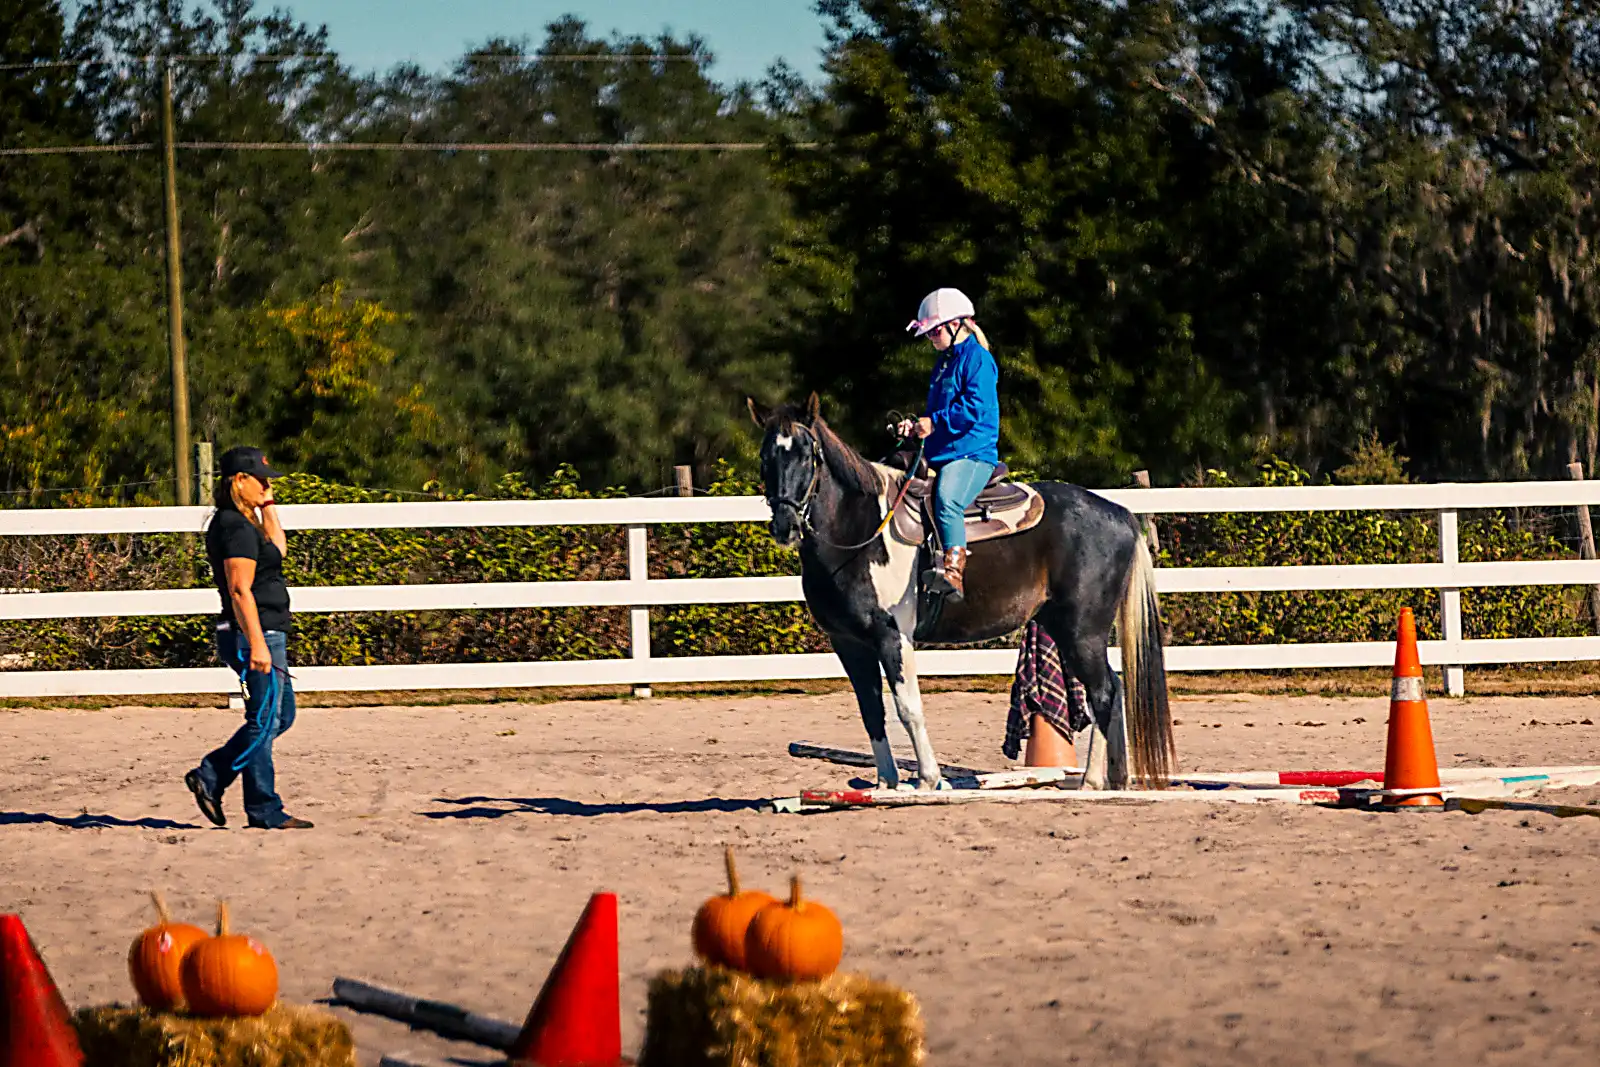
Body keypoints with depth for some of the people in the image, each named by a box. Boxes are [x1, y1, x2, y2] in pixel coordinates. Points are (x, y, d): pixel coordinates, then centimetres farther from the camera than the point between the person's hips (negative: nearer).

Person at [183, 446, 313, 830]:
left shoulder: (240, 522, 15)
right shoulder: (236, 527, -16)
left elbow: (277, 548, 31)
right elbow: (240, 590, -22)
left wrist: (267, 504, 23)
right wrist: (257, 644, -25)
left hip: (264, 635, 11)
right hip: (253, 635, -11)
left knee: (281, 715, 17)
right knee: (264, 720, -3)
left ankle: (210, 777, 16)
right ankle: (264, 811, 3)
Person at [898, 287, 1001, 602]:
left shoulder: (977, 359, -7)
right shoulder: (944, 361, 22)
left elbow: (976, 408, -19)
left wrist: (935, 422, -17)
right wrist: (917, 425, 12)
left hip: (972, 454, -11)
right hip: (941, 456, 11)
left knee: (947, 500, -35)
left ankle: (954, 572, -42)